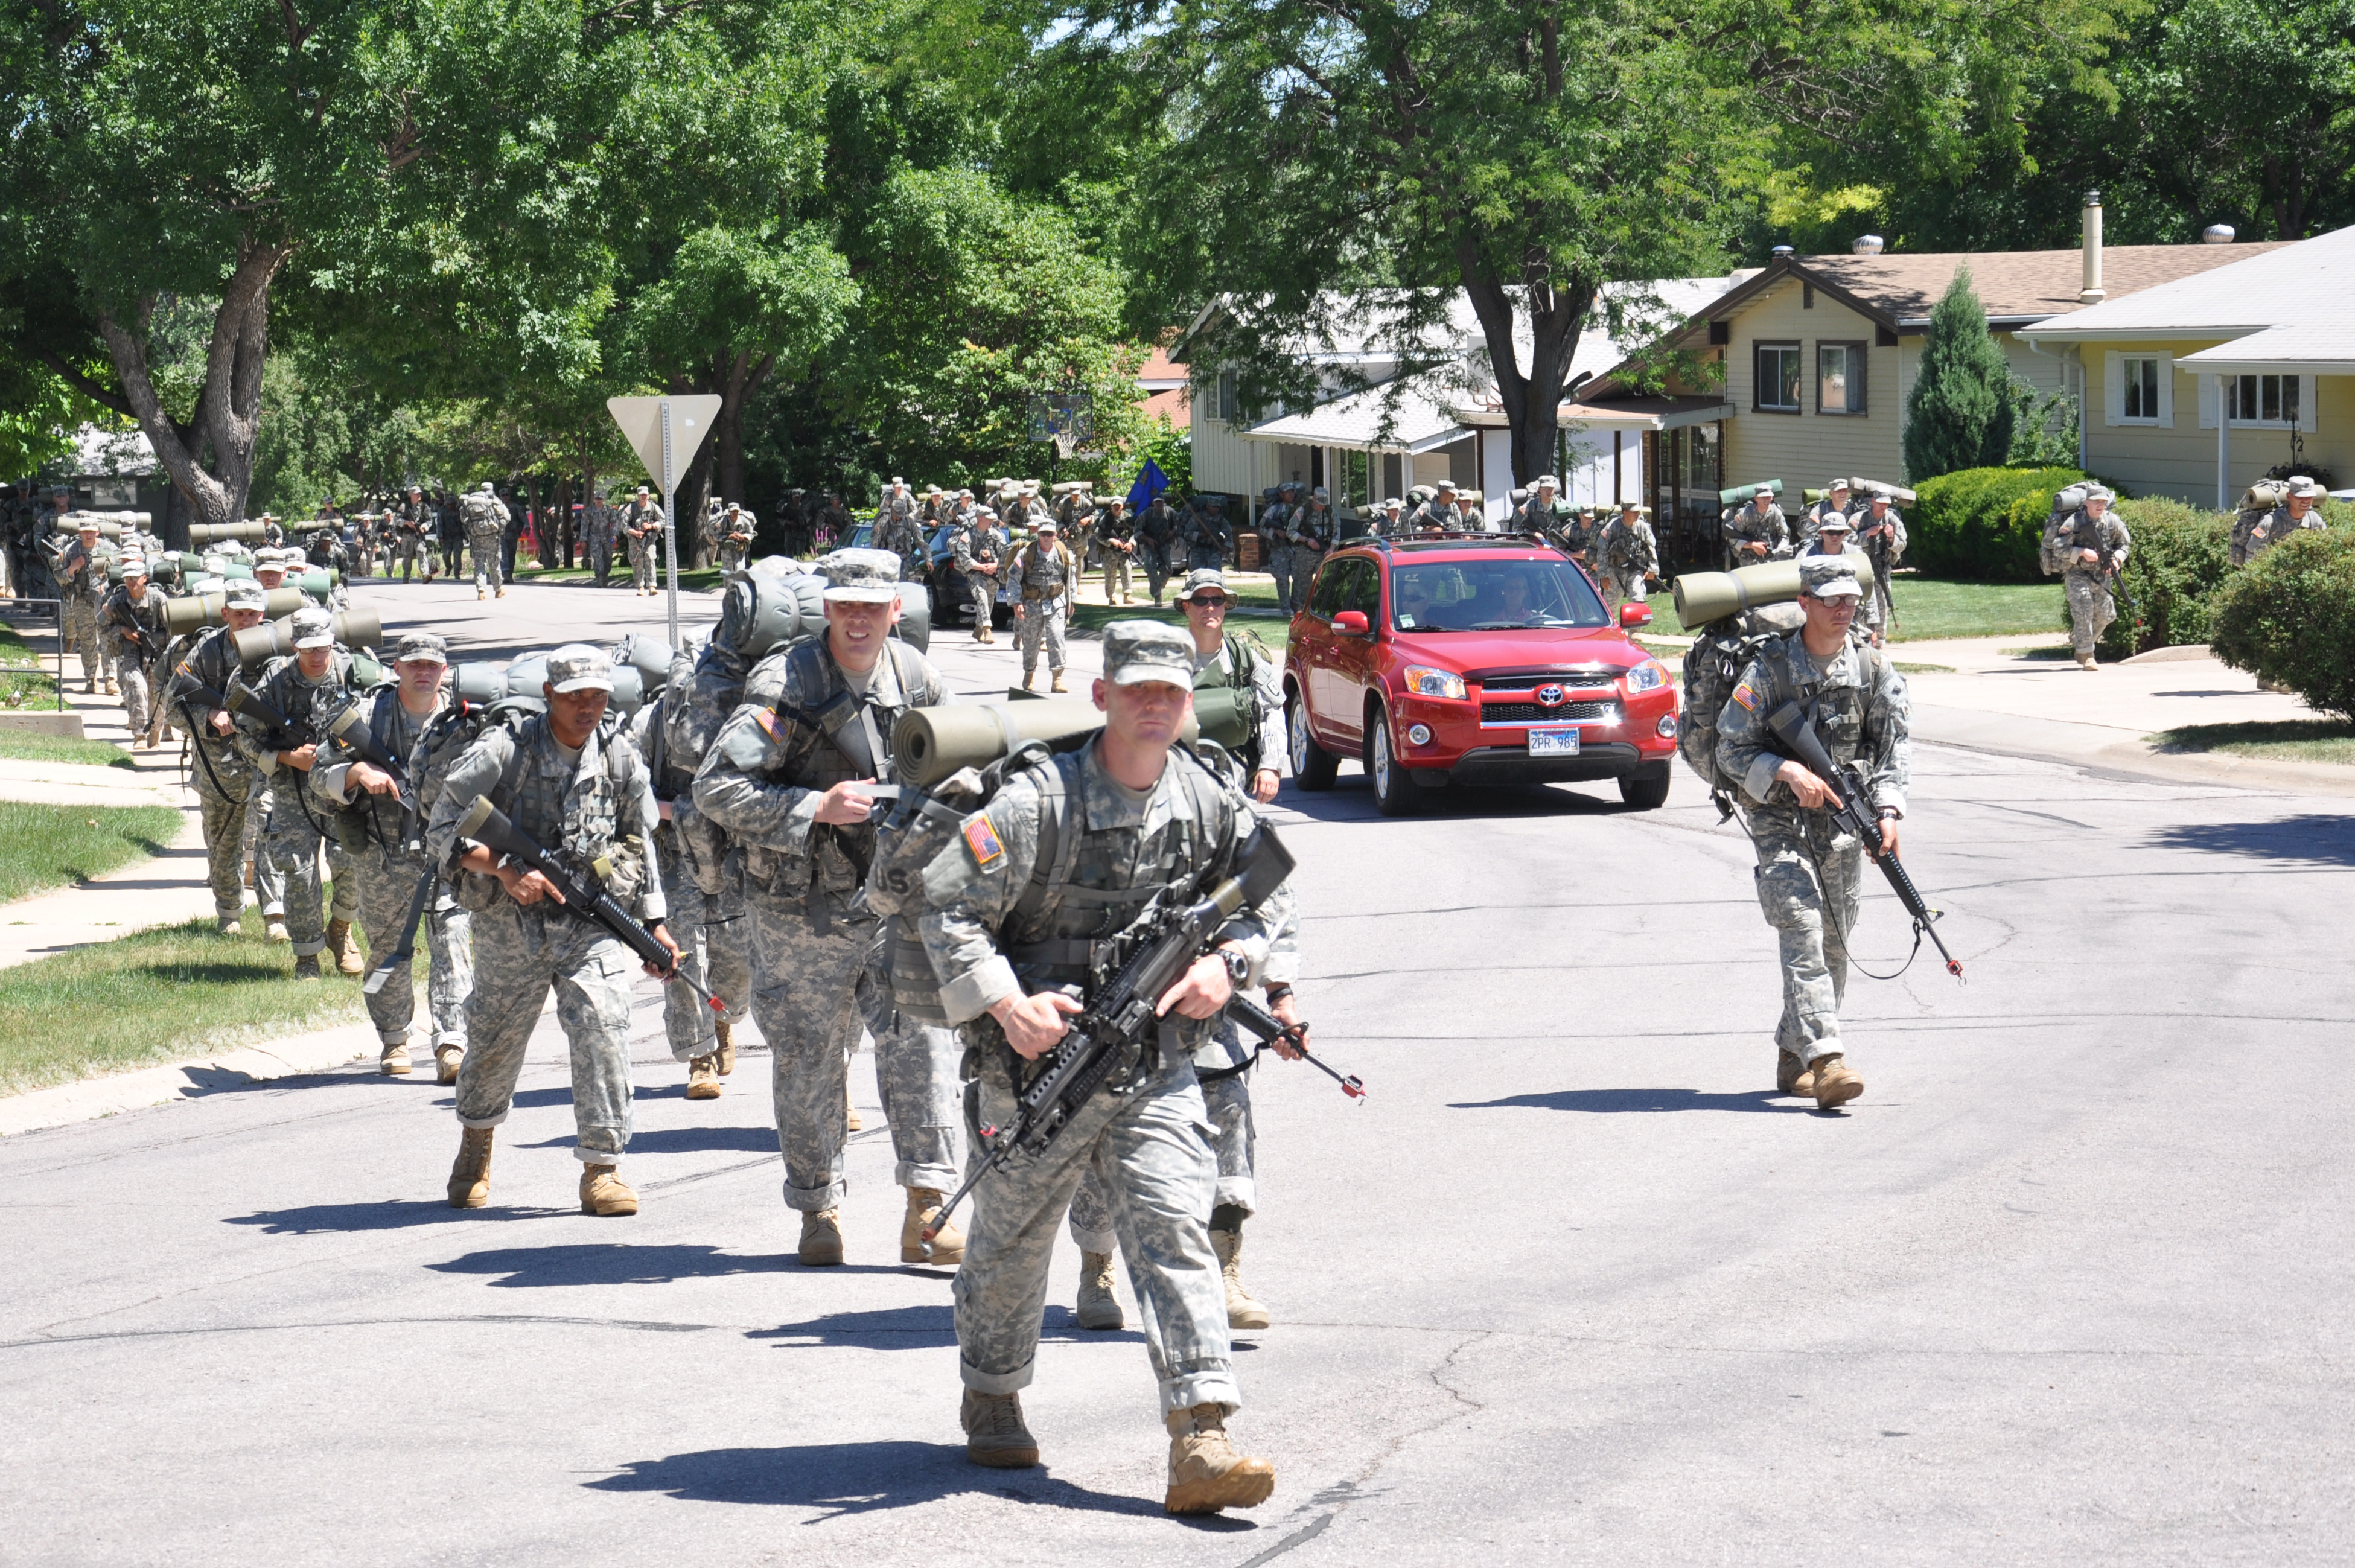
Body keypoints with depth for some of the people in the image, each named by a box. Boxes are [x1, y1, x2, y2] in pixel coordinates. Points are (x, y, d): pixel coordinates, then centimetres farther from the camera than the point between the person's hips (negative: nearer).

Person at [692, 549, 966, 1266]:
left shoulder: (916, 678, 2)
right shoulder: (785, 687, -14)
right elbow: (714, 787, -20)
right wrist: (816, 808, -25)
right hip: (803, 911, -3)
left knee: (921, 1033, -11)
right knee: (807, 1062, 8)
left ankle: (927, 1206, -8)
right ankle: (819, 1211, 23)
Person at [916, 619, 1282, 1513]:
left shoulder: (1209, 803, 1)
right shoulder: (1040, 802, -14)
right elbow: (946, 910, -14)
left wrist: (1228, 963, -3)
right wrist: (1004, 1004, -24)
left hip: (1158, 1065, 2)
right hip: (1039, 1066, -2)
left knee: (1174, 1231, -11)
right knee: (1011, 1243, 15)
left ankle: (1201, 1442, -19)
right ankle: (991, 1400, 40)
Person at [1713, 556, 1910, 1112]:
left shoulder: (1873, 667, 0)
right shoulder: (1769, 668, -10)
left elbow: (1893, 745, -2)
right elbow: (1732, 752, -8)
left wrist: (1887, 810, -17)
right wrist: (1788, 772, -24)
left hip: (1843, 822, 4)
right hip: (1779, 820, -4)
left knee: (1833, 944, 7)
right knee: (1802, 933, -17)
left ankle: (1793, 1056, 22)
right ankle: (1826, 1062, -28)